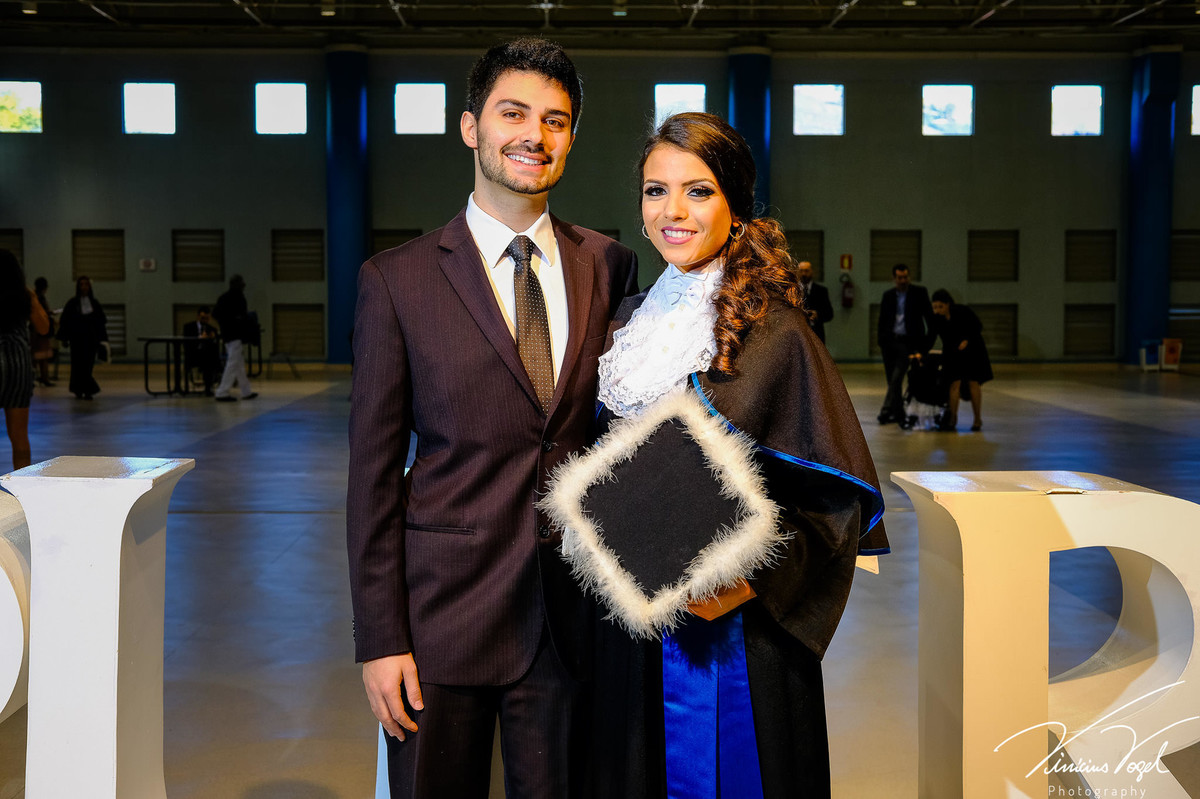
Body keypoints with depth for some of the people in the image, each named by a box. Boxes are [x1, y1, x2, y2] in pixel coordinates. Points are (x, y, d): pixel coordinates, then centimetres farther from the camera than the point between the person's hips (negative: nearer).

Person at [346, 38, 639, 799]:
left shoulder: (610, 265, 5)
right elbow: (373, 472, -3)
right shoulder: (398, 280, -4)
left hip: (573, 615, 3)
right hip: (443, 618, -2)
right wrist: (380, 639, -6)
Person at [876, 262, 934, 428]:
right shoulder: (888, 295, 9)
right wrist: (881, 340, 6)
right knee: (892, 380, 7)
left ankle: (887, 411, -15)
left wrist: (930, 338, -4)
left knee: (896, 378, -16)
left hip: (908, 342, -4)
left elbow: (928, 315, 1)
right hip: (890, 340, 4)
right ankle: (899, 414, 16)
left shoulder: (919, 292, 0)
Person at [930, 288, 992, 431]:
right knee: (955, 383, -8)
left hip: (972, 351, -2)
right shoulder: (936, 319, -9)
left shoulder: (963, 311, -16)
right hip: (952, 354, 2)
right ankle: (952, 418, 0)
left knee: (974, 383, -4)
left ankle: (978, 419, 4)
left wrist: (967, 340, -20)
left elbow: (978, 328, -7)